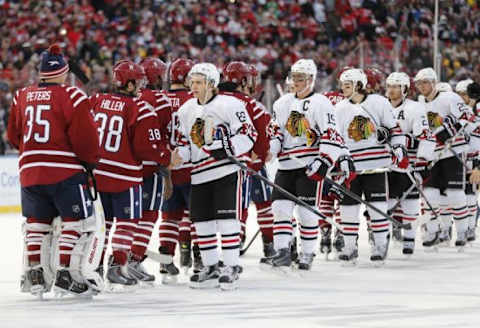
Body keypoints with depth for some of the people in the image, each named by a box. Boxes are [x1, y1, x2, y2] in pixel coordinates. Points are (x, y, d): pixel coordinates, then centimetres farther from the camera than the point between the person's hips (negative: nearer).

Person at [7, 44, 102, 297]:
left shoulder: (22, 96, 9)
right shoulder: (72, 97, -8)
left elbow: (13, 136, 17)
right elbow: (85, 136, -11)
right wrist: (91, 161, 7)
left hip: (29, 171, 6)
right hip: (65, 171, -5)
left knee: (37, 222, 18)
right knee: (77, 222, 2)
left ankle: (34, 273, 15)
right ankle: (67, 273, -4)